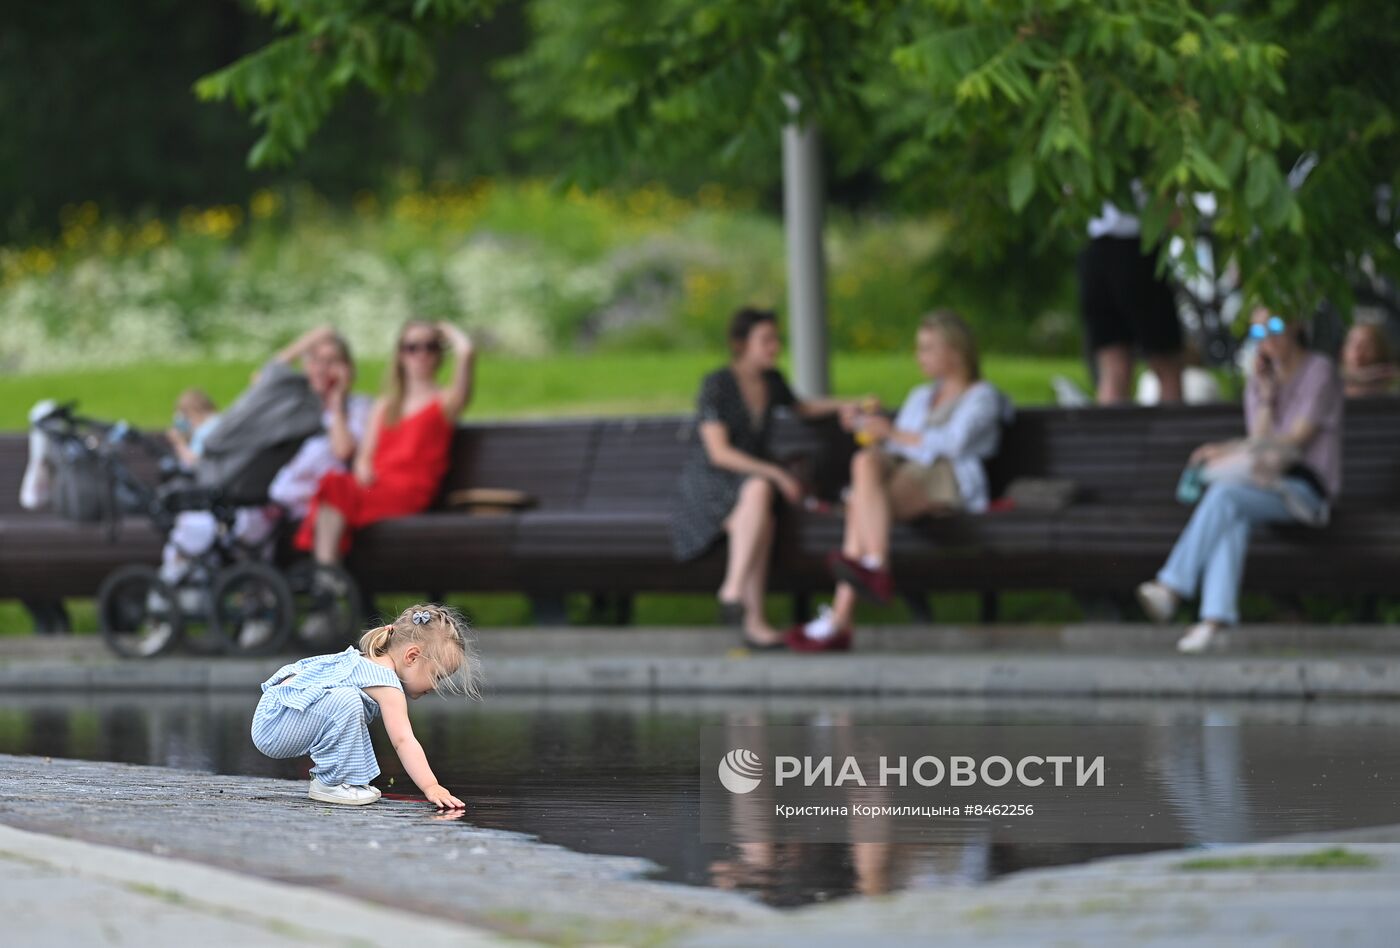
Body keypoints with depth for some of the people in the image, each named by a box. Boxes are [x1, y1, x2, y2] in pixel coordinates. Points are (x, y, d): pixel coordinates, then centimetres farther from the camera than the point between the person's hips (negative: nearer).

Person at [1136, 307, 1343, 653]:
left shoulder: (1319, 371, -1)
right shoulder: (1261, 380, 18)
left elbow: (1298, 438, -8)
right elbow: (1261, 440, 6)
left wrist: (1229, 450, -8)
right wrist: (1265, 392, -4)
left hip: (1306, 487, -5)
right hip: (1266, 482, 5)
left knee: (1224, 495, -32)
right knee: (1233, 518, -33)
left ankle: (1172, 588, -38)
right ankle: (1216, 617, -49)